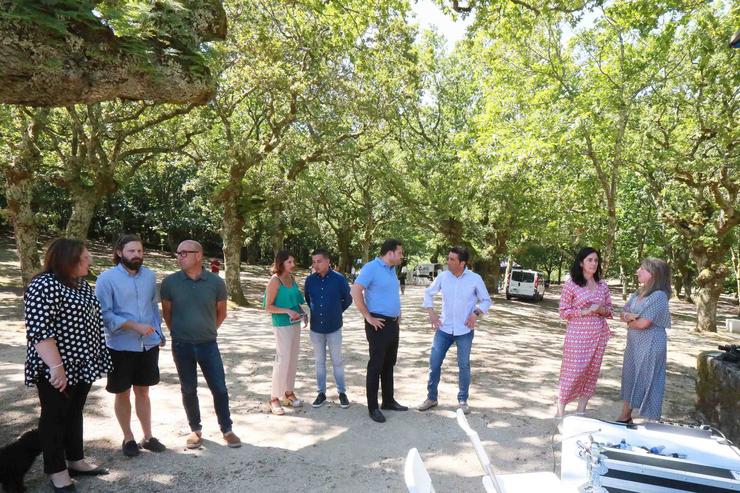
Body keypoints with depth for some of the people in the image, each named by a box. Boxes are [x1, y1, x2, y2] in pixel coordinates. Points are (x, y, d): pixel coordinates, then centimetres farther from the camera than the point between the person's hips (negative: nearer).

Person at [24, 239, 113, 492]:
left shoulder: (81, 284, 9)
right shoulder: (45, 286, -19)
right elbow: (39, 331, -25)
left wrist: (96, 358, 21)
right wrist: (56, 366, -28)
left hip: (81, 365, 9)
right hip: (58, 370, -8)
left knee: (74, 413, 18)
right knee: (55, 417, 6)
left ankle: (75, 461, 31)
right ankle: (57, 472, 19)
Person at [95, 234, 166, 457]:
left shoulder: (150, 276, 4)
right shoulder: (107, 278, -11)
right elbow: (103, 314, -15)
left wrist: (159, 332, 8)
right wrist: (135, 325, -21)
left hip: (148, 345, 4)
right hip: (121, 346, -3)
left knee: (143, 391, 15)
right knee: (123, 394, 10)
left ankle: (148, 437, 27)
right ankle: (128, 438, 27)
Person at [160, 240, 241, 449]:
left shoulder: (216, 282, -8)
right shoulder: (170, 282, -8)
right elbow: (166, 312, 7)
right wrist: (178, 333, 13)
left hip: (208, 344, 0)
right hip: (182, 345, 1)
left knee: (219, 388, 3)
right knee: (188, 389, 12)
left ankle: (227, 429, 20)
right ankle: (195, 430, 29)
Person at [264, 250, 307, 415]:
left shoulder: (291, 278, 7)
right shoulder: (275, 281, -12)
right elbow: (268, 307, -12)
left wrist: (302, 313, 3)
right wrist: (287, 311, -22)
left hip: (295, 324, 7)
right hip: (282, 325, -7)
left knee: (293, 359, 13)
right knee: (282, 360, -5)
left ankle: (289, 392, 25)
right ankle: (274, 398, 6)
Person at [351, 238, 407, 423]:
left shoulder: (392, 269, 12)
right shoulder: (371, 267, -15)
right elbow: (356, 292, -24)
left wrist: (398, 313, 16)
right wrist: (368, 317, -20)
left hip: (393, 323, 8)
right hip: (378, 324, -8)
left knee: (389, 364, 16)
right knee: (376, 365, 0)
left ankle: (388, 401, 28)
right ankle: (373, 407, 9)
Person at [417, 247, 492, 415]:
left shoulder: (475, 279, -9)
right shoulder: (443, 276, -4)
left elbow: (486, 300, 1)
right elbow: (428, 293, 11)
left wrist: (476, 313, -15)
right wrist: (431, 312, 0)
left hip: (465, 331, -2)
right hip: (444, 329, 2)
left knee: (464, 365, 7)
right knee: (434, 363, 4)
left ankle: (462, 400, 23)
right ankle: (431, 398, 20)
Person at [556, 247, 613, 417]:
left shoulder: (603, 285, 7)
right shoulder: (571, 284, -6)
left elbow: (609, 309, 14)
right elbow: (563, 312, -5)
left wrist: (602, 309, -9)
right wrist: (585, 311, -16)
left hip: (599, 334, 5)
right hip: (577, 334, -5)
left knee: (592, 371, 7)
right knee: (573, 371, -5)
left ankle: (581, 410, 19)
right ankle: (560, 410, 8)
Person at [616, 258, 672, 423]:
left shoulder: (659, 296, -17)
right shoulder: (638, 294, 9)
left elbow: (643, 323, -22)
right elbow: (623, 314, 8)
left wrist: (629, 321, -2)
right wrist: (630, 316, -14)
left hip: (650, 345, -8)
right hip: (634, 343, 8)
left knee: (648, 381, -1)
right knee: (630, 377, 16)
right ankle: (625, 416, 30)